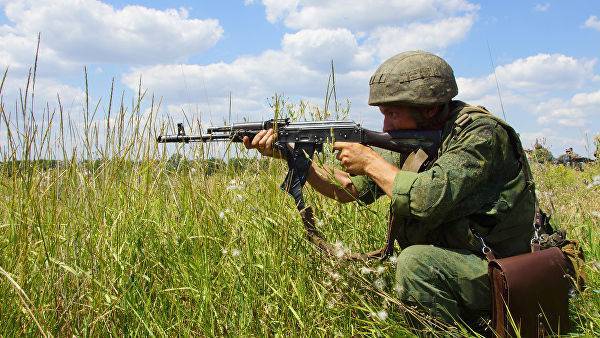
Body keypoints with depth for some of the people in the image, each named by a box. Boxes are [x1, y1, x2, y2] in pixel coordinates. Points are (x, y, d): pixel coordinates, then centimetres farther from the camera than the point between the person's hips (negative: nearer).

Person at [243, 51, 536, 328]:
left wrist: (371, 161, -18)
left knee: (414, 260, -31)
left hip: (500, 274, -8)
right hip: (442, 265, 8)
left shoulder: (481, 133, -18)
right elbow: (348, 188, 4)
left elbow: (428, 199, -32)